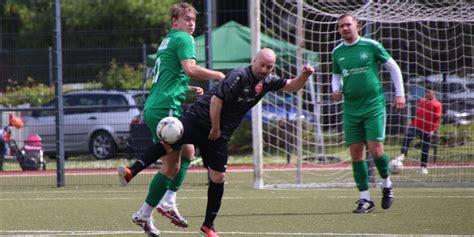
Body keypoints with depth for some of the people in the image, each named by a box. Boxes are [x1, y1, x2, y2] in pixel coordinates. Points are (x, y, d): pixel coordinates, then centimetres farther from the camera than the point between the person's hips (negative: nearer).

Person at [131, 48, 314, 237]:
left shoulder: (267, 82, 6)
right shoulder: (239, 76, -17)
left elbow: (292, 86, 17)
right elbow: (216, 100, -22)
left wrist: (304, 76, -3)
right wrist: (215, 129, -16)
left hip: (218, 134, 6)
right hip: (198, 120, -6)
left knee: (218, 178, 2)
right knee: (167, 145, -23)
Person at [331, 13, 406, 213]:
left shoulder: (371, 46, -3)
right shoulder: (337, 52, 8)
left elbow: (393, 67, 7)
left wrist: (399, 94, 3)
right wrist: (336, 90, 3)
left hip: (374, 106, -4)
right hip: (351, 109, 4)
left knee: (376, 150, -11)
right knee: (356, 153, 0)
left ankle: (386, 185, 16)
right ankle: (364, 199, 6)